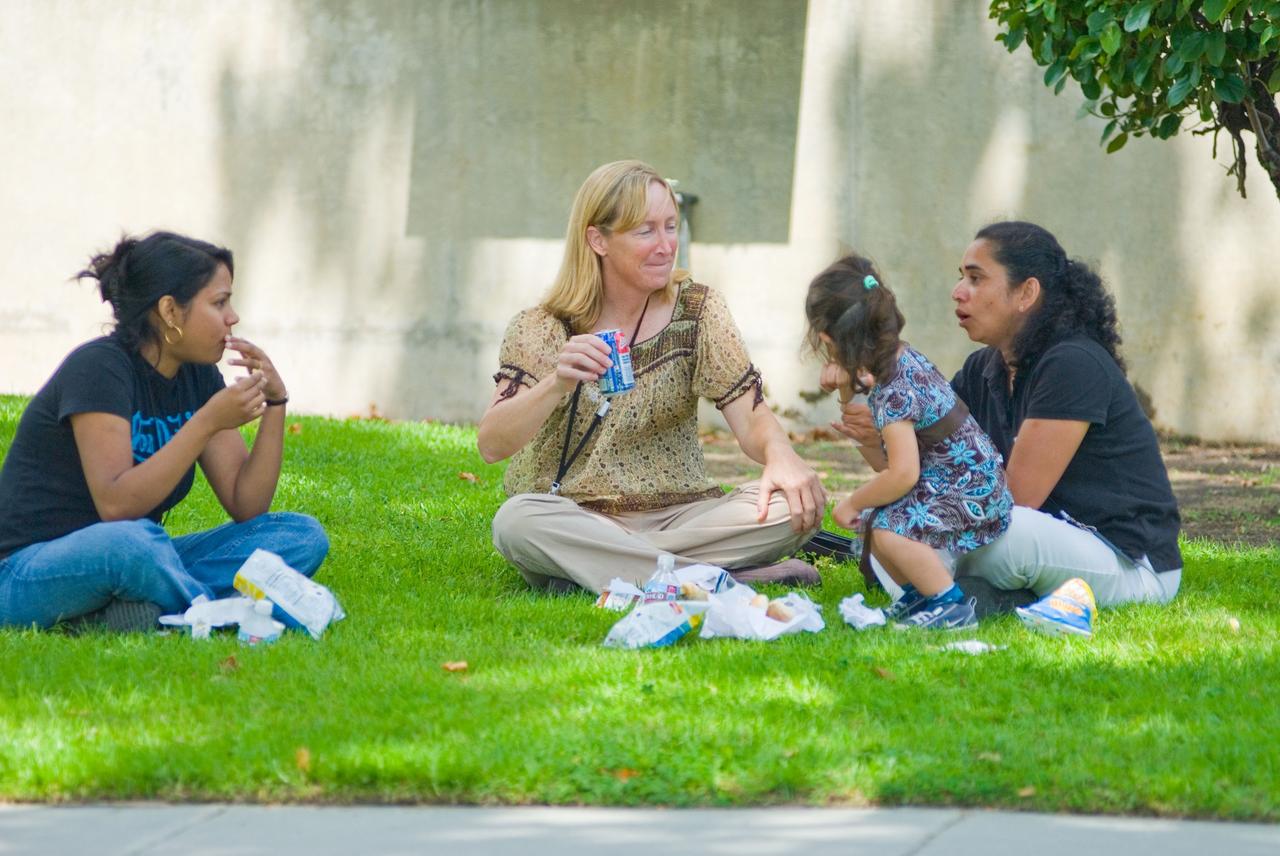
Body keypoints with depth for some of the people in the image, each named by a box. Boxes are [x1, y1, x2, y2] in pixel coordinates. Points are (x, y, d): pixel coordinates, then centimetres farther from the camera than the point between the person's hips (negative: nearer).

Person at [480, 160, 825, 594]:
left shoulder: (698, 309, 2)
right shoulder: (543, 329, -4)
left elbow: (751, 416, -7)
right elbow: (491, 444, -16)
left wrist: (781, 456, -31)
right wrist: (558, 384, -34)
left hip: (676, 516, 2)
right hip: (572, 520, -2)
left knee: (793, 507, -24)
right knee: (517, 522, -36)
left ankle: (588, 570, -23)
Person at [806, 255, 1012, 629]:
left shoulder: (893, 392, -25)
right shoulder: (903, 357, 4)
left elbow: (903, 474, -28)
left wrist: (853, 503, -13)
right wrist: (846, 386, 3)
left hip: (974, 496, -10)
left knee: (889, 527, -24)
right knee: (872, 520, 8)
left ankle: (951, 605, -14)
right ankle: (917, 595, 20)